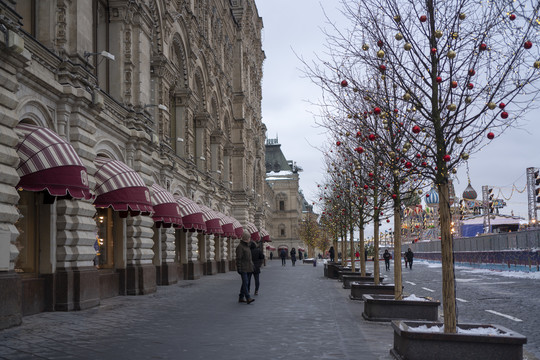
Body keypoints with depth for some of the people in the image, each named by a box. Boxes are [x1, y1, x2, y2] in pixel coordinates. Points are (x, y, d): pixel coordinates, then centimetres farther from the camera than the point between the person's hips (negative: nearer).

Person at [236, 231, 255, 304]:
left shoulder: (246, 246, 16)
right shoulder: (240, 246, -13)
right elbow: (238, 258, -16)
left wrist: (251, 266, 21)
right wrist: (239, 269, -18)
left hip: (247, 268, 9)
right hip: (242, 268, -9)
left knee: (245, 282, 9)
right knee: (245, 282, -13)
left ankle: (241, 298, 15)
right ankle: (248, 298, -18)